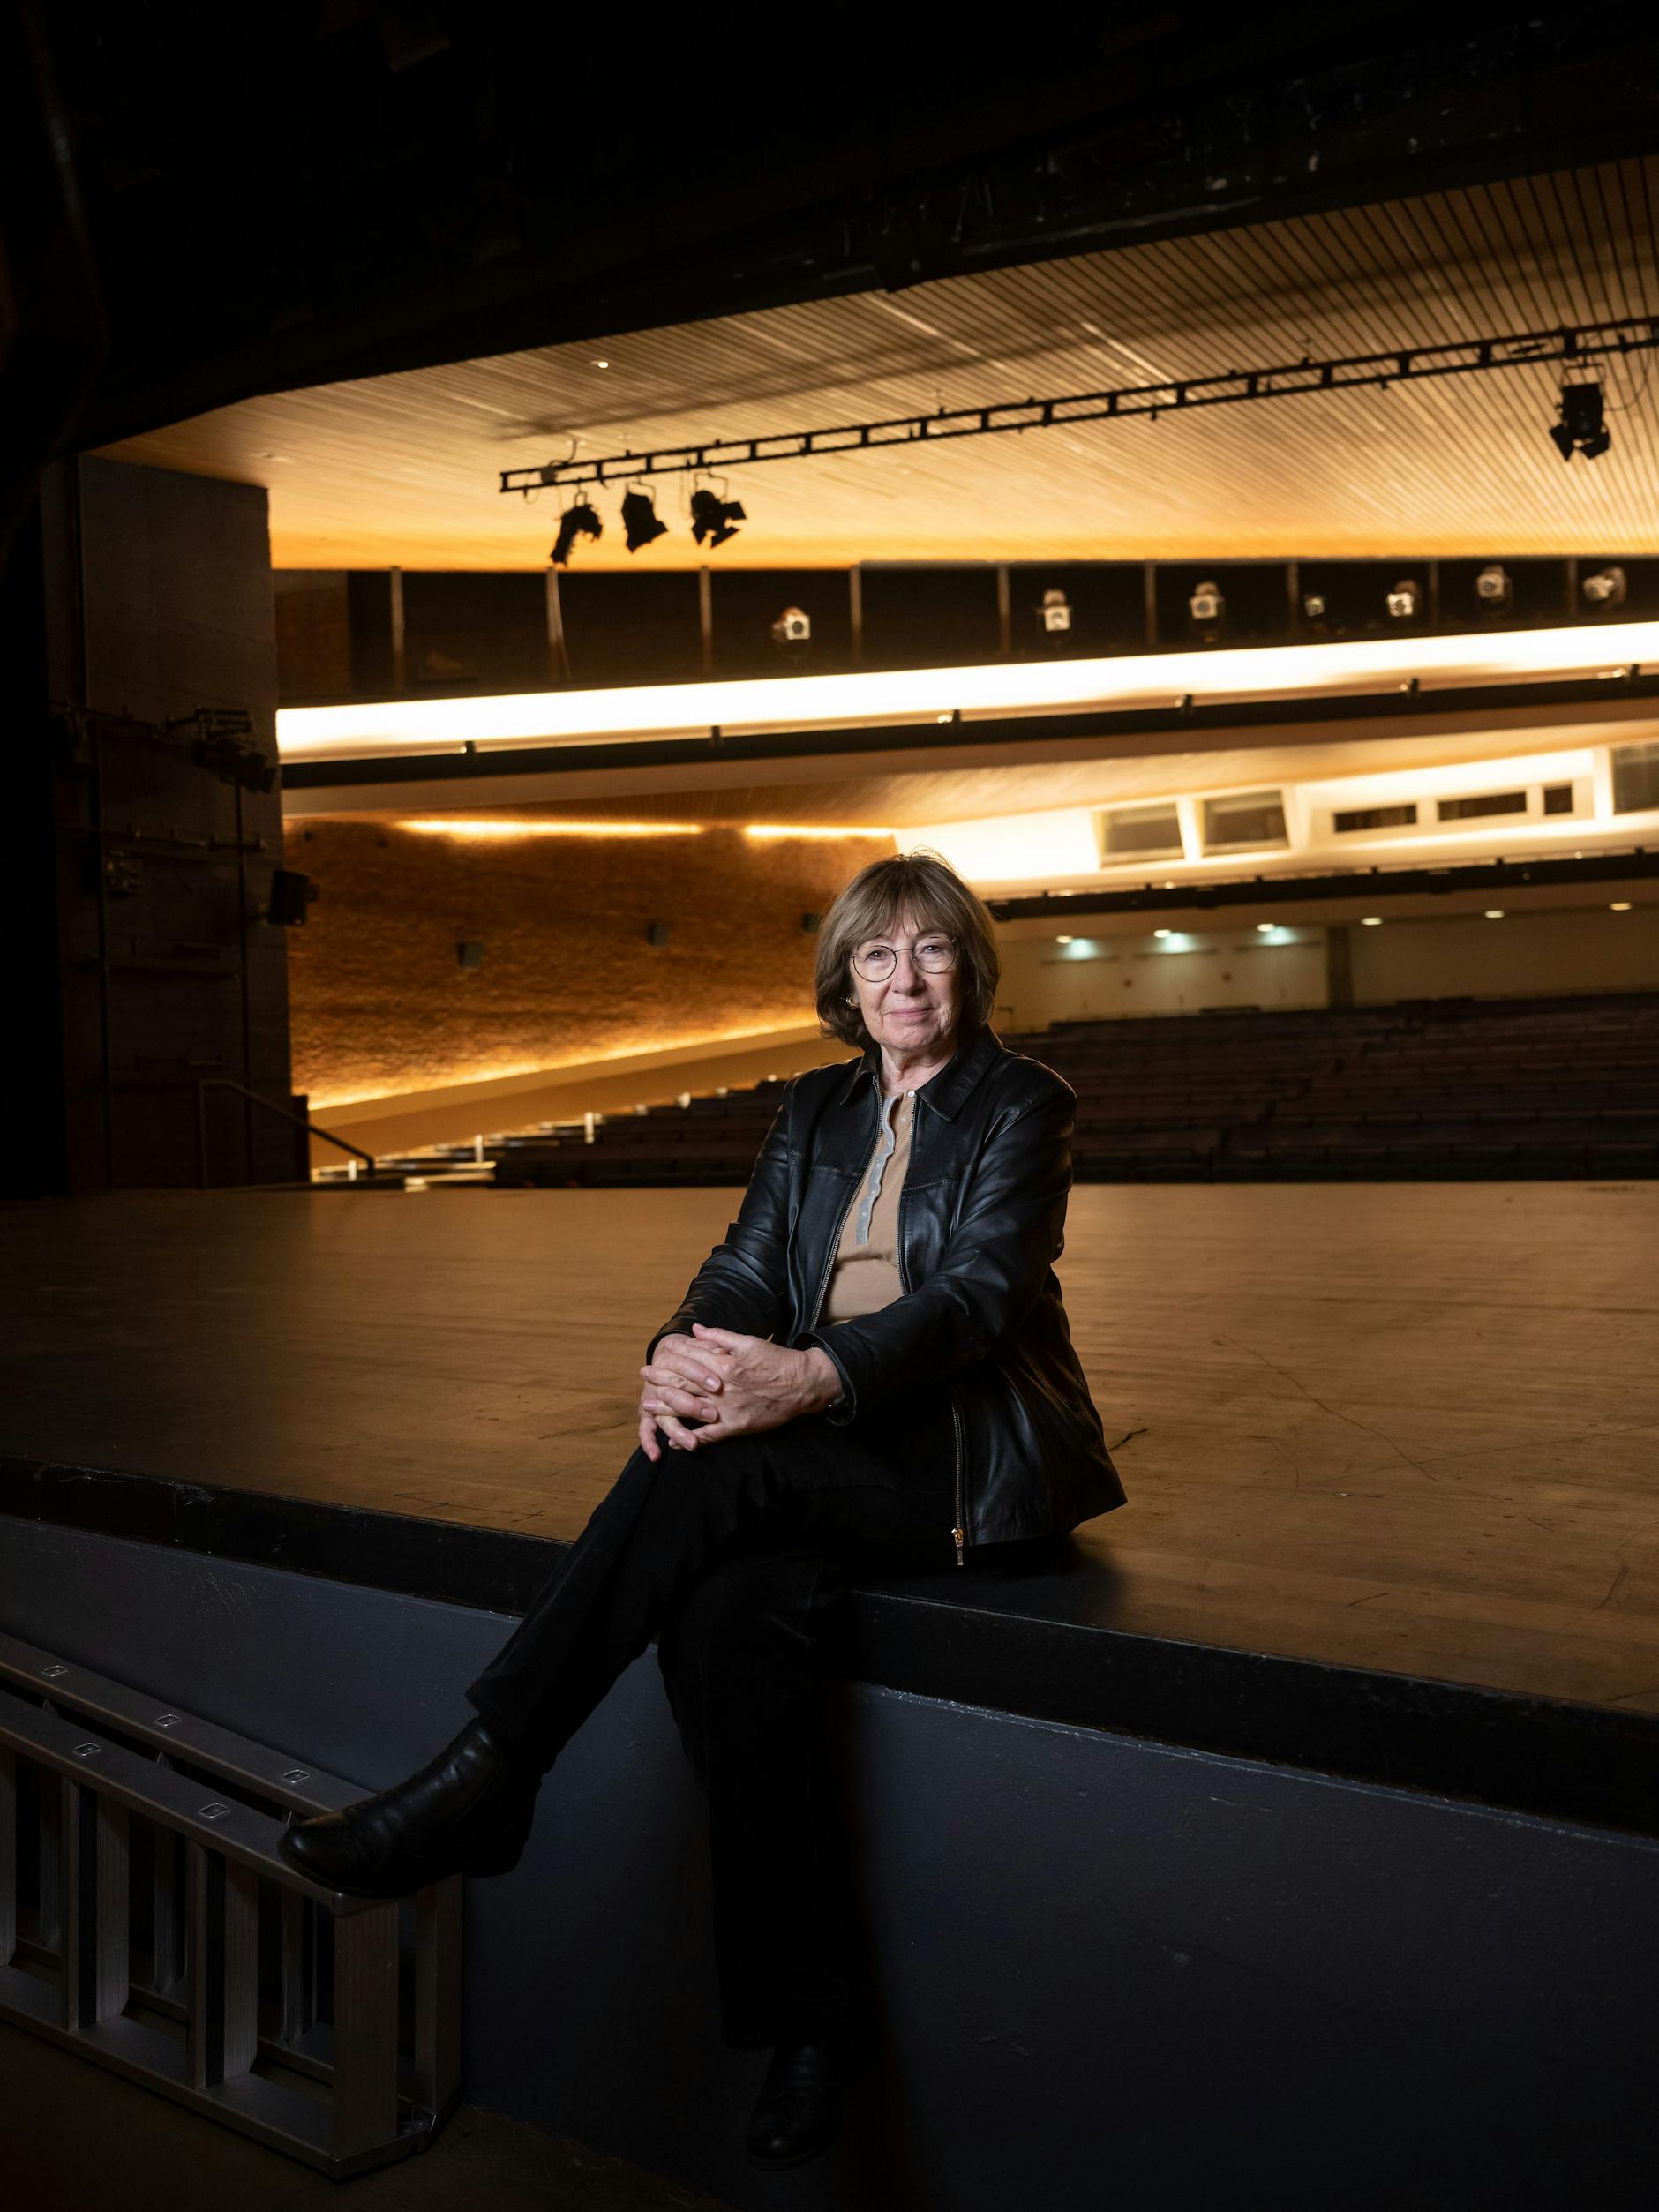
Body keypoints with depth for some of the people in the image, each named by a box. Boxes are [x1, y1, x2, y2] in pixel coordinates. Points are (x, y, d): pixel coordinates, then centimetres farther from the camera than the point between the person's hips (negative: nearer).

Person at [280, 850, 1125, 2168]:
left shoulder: (1022, 1105, 0)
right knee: (728, 1611, -27)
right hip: (834, 1453, 5)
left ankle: (482, 1783, -19)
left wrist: (812, 1376, -31)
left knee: (710, 1475, -29)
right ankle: (811, 2012, -16)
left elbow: (977, 1292, -14)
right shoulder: (816, 1108, 17)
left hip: (972, 1461, -4)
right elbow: (748, 1266, 6)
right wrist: (679, 1353, -19)